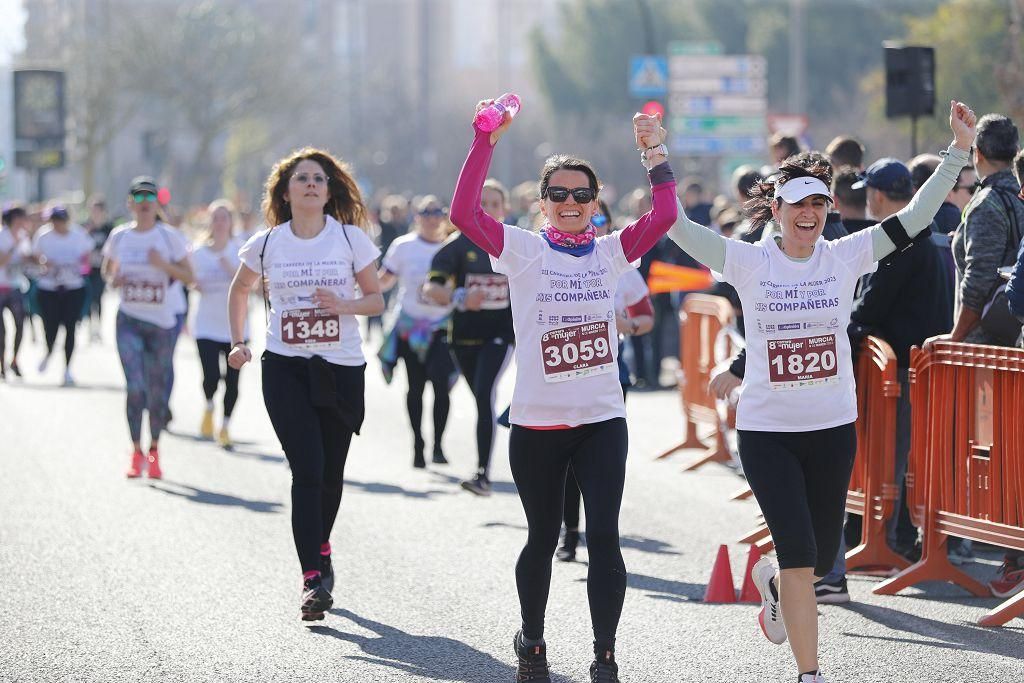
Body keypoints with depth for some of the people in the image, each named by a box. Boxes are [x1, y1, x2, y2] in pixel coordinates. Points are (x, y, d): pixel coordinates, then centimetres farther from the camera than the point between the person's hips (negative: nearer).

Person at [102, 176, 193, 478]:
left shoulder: (169, 236, -2)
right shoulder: (119, 236, 4)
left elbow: (188, 277, -1)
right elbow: (107, 270, 19)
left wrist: (163, 264, -18)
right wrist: (113, 279, -4)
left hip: (162, 320, 0)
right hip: (129, 320, 0)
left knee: (157, 390, 6)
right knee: (135, 386, -13)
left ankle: (154, 452, 23)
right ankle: (136, 453, -3)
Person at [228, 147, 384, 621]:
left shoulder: (351, 238, 1)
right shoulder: (267, 243, 4)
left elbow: (376, 300, 4)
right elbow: (239, 290, 21)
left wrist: (343, 305, -16)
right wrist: (238, 342, 10)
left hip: (342, 368, 1)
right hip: (285, 368, -1)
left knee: (330, 472, 8)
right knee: (307, 470, -13)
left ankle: (320, 547, 37)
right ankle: (313, 579, -16)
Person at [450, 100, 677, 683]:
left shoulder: (611, 252, 5)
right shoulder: (524, 251, -2)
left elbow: (665, 215, -6)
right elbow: (464, 212, -15)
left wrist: (656, 152, -10)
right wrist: (487, 141, -18)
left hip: (602, 420, 1)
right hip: (537, 422, -1)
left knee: (604, 536, -8)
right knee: (542, 538, 12)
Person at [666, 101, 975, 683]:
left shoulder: (846, 257, -1)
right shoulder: (748, 261, -5)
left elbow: (915, 218, -4)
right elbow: (676, 224, -9)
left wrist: (959, 150, -10)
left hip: (833, 427, 3)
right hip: (767, 431, -3)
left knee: (821, 559, 13)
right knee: (800, 556, -9)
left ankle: (772, 581, 49)